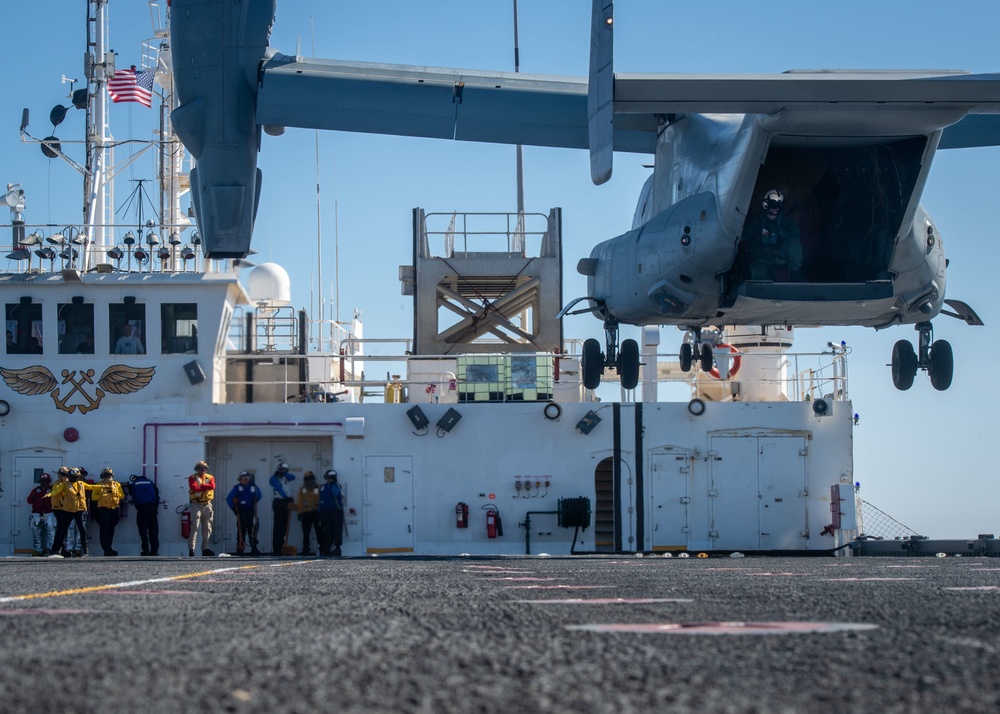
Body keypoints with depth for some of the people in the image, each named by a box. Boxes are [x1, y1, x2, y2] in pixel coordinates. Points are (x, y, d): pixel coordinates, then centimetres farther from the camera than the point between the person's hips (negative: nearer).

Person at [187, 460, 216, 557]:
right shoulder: (192, 478, 2)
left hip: (207, 505, 4)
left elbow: (212, 486, -9)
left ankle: (205, 548, 17)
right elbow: (194, 488, -16)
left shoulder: (210, 477, 11)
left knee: (207, 528, 9)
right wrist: (206, 487, -9)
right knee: (195, 527, -12)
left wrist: (201, 486, -11)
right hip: (196, 505, -4)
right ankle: (191, 548, -14)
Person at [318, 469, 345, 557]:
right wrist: (320, 514, 13)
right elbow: (321, 501, 16)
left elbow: (336, 493, -24)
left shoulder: (337, 486, -1)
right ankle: (327, 547, 11)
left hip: (337, 511, -4)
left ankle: (337, 547, -4)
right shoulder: (323, 488, 12)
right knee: (327, 530, 6)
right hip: (326, 511, 4)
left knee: (337, 529, -7)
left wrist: (333, 484, -15)